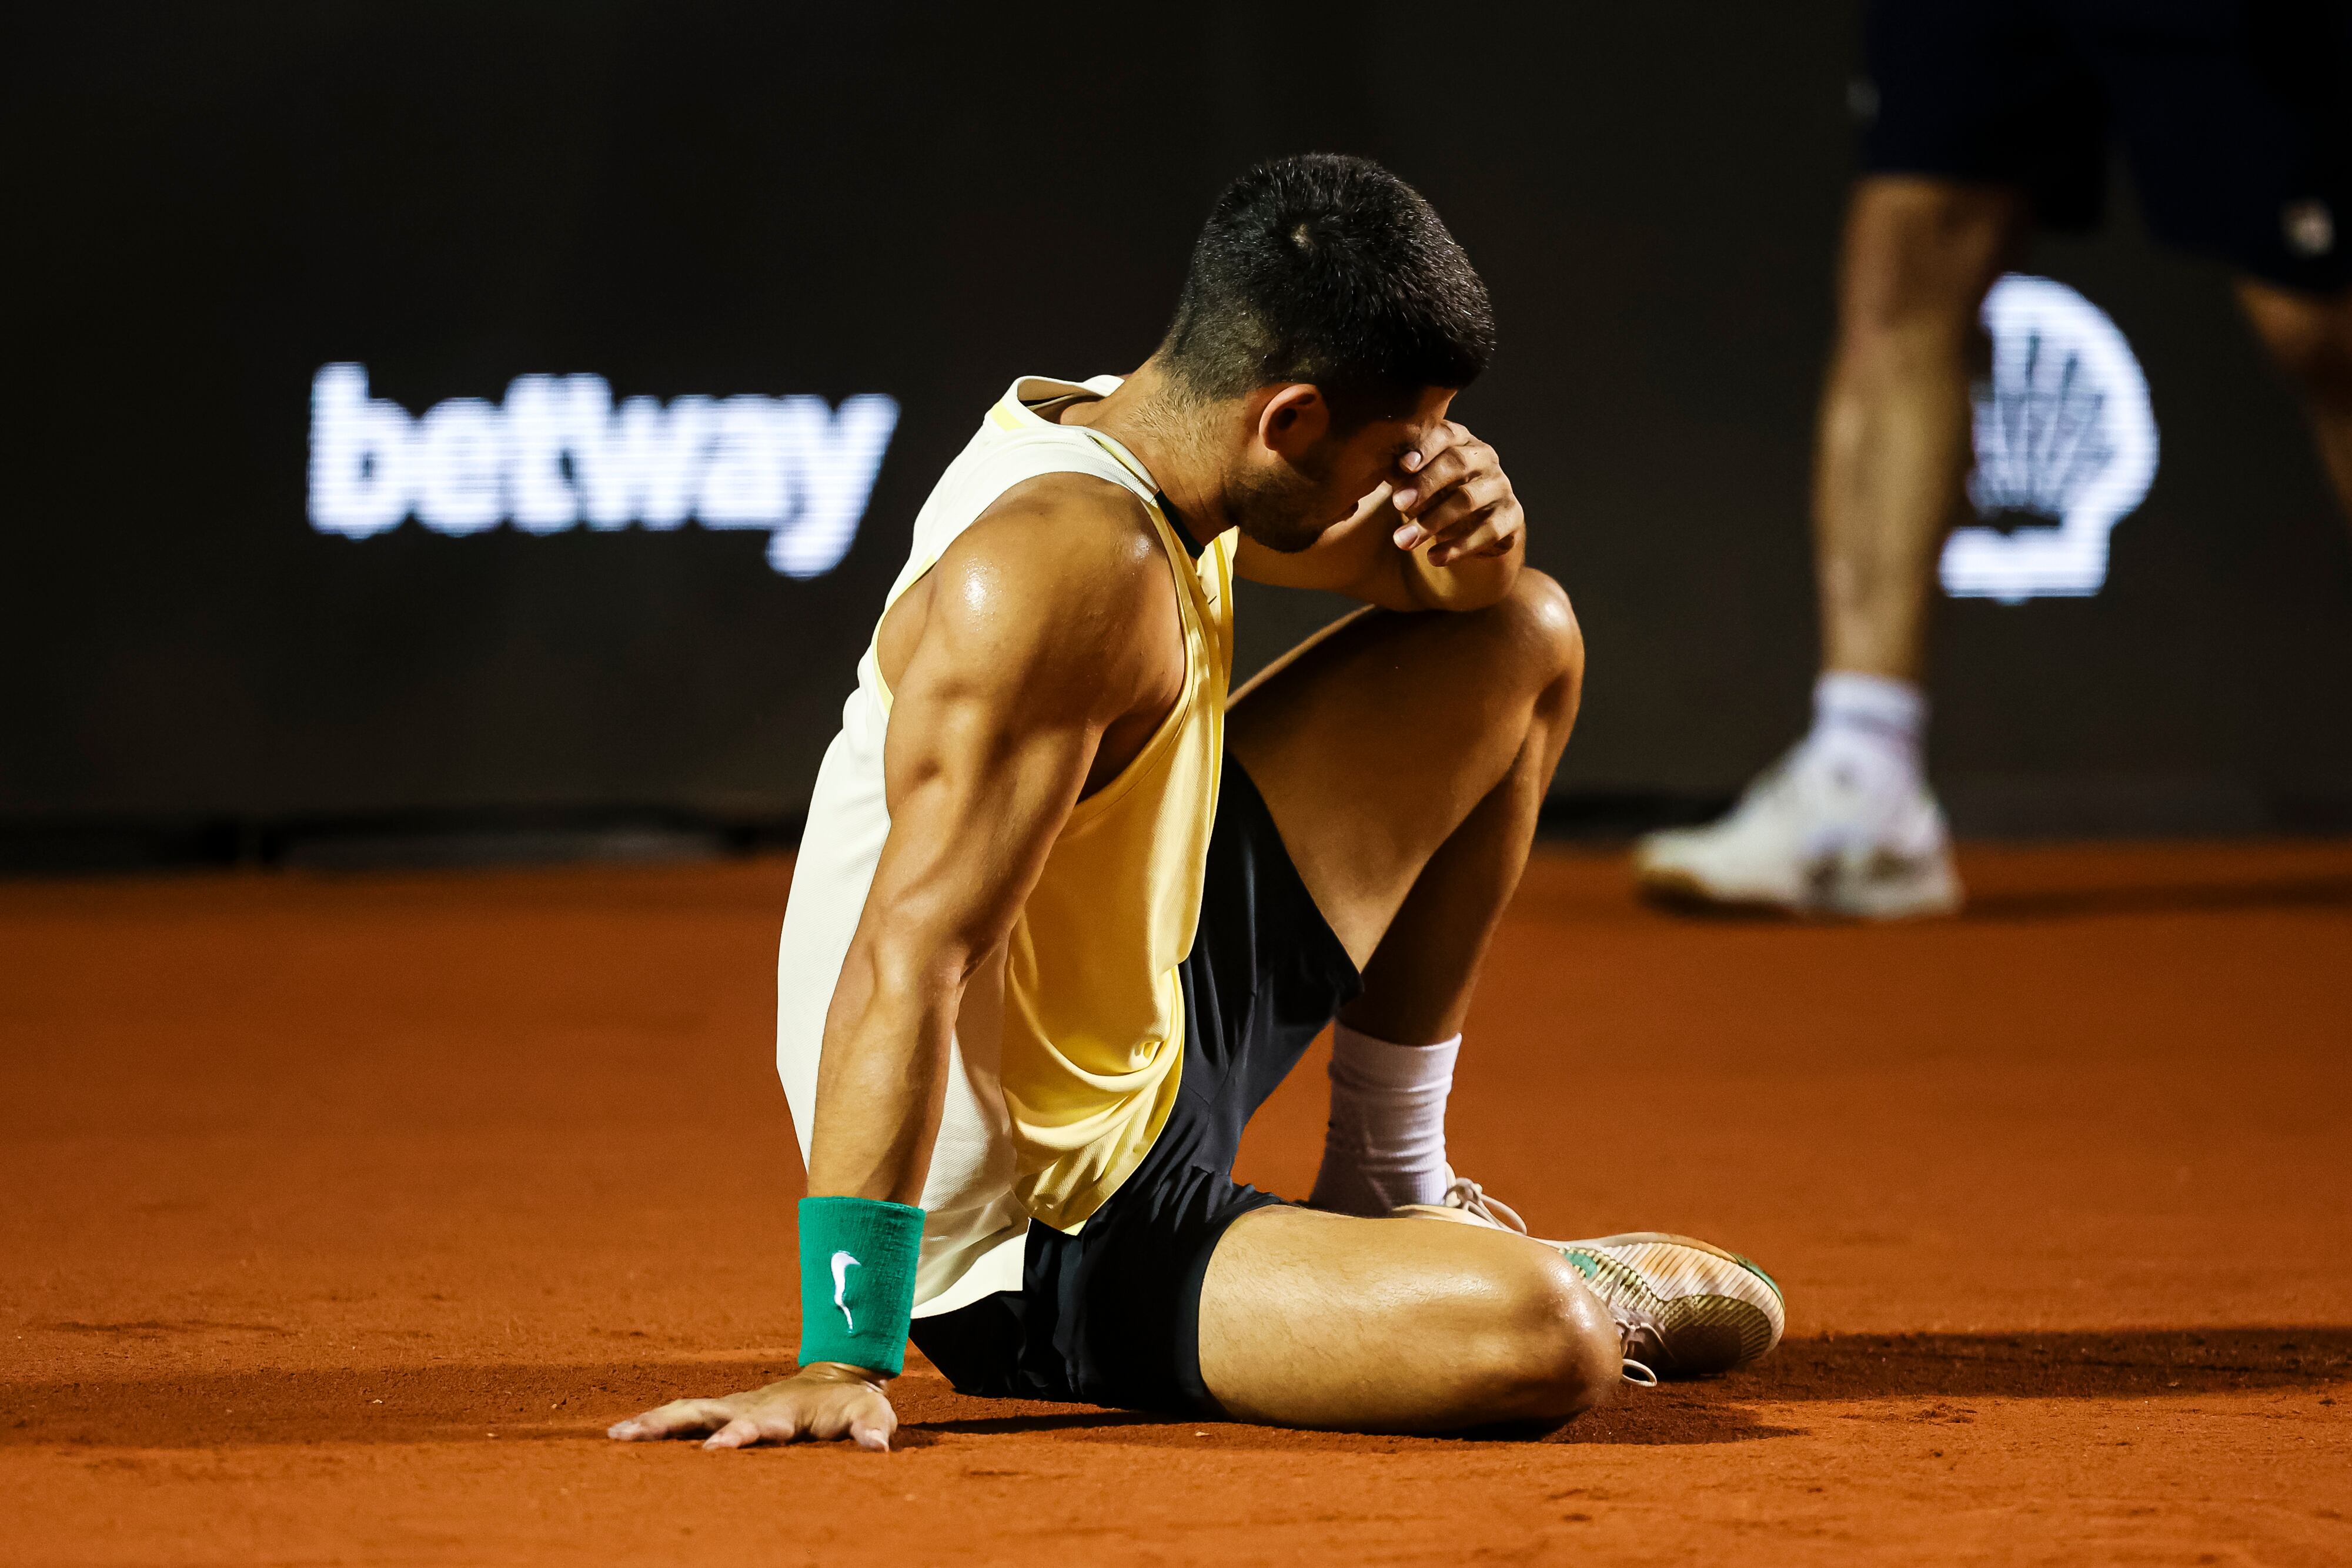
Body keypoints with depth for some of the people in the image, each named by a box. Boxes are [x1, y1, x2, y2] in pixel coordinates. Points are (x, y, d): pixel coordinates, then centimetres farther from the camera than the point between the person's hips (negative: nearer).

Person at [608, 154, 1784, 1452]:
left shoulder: (1140, 434, 0)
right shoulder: (1068, 562, -30)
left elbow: (1441, 575, 17)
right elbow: (910, 958, -36)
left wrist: (1475, 523, -10)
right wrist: (841, 1361, -42)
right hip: (1041, 1256, -10)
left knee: (1522, 641, 16)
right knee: (1548, 1342, -32)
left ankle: (1387, 1189, 23)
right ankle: (1617, 1288, 7)